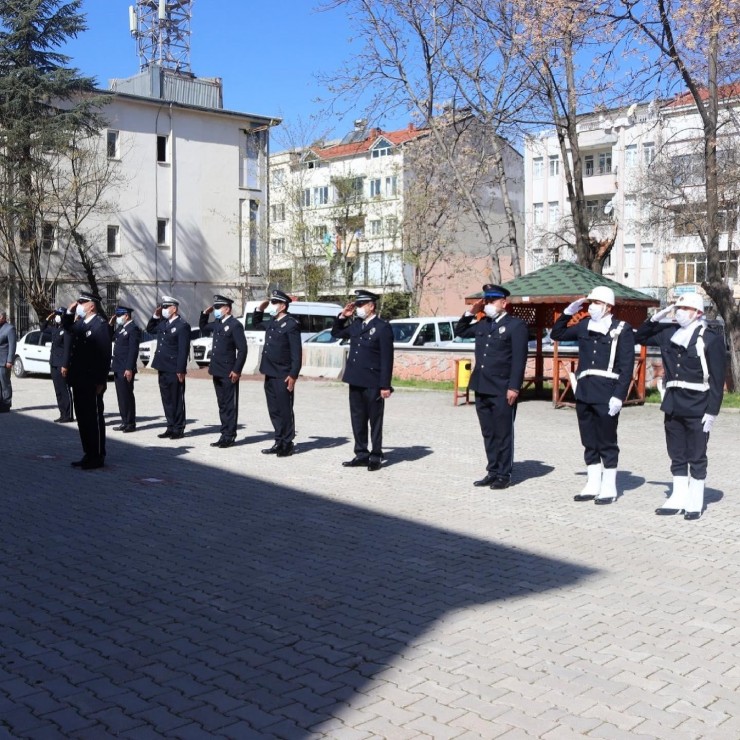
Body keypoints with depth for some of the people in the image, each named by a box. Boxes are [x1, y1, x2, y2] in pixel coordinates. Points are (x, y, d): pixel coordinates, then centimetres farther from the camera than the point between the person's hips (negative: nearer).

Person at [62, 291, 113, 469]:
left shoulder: (101, 325, -13)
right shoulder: (80, 323, 12)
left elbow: (105, 355, -18)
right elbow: (66, 326, 35)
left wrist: (101, 382, -20)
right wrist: (69, 311, 14)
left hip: (92, 383, -9)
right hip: (79, 381, 9)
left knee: (94, 419, -1)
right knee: (82, 418, 13)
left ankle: (98, 457, 7)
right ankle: (88, 454, 23)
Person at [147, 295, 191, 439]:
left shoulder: (182, 325, -12)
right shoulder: (163, 323, 12)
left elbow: (184, 350, -16)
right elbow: (150, 329, 29)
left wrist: (181, 371, -19)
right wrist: (155, 316, 11)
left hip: (174, 370, -8)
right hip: (163, 368, 8)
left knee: (177, 400, 1)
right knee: (167, 400, 13)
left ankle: (178, 429, 8)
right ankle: (171, 427, 21)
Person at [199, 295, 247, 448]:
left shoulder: (235, 325, -11)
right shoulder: (218, 324, 13)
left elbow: (242, 349, -15)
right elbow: (202, 327, 32)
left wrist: (237, 370, -17)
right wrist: (205, 313, 14)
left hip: (228, 373, -8)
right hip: (217, 372, 8)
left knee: (230, 405, 0)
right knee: (222, 405, 12)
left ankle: (229, 437, 5)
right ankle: (225, 434, 18)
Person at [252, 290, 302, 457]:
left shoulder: (291, 324, -11)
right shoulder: (272, 323, 13)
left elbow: (297, 352, -15)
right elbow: (257, 325, 35)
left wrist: (293, 375, -19)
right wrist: (260, 310, 17)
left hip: (283, 377, -8)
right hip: (270, 375, 8)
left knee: (284, 411, 0)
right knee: (274, 411, 12)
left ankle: (287, 444, 8)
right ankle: (279, 442, 21)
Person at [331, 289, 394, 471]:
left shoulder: (382, 327, -8)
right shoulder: (356, 326, 12)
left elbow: (387, 359, -12)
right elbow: (336, 333, 28)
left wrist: (385, 386, -16)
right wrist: (342, 316, 11)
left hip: (373, 384, -7)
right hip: (355, 382, 7)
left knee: (375, 421, 4)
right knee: (358, 420, 12)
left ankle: (375, 456, 12)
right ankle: (361, 455, 20)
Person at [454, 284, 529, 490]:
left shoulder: (516, 325, -6)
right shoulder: (482, 325, 15)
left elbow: (519, 360, -12)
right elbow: (459, 332, 27)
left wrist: (514, 388, -18)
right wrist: (471, 313, 12)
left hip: (502, 391, -7)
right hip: (482, 389, 7)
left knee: (503, 434, 2)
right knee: (488, 434, 12)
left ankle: (504, 475, 9)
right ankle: (492, 472, 20)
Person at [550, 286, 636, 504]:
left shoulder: (622, 330, -5)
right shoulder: (584, 326, 11)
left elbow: (626, 367, -10)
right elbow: (556, 334, 23)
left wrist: (619, 396, -17)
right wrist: (568, 312, 11)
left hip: (606, 395, -6)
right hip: (584, 393, 6)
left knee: (607, 442, 3)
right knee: (589, 442, 12)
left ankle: (609, 488, 12)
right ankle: (592, 485, 21)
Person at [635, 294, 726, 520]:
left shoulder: (711, 339, -8)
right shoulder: (668, 333, 7)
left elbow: (717, 380, -10)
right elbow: (640, 337, 22)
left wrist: (712, 412, -14)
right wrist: (656, 318, 7)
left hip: (697, 408, -5)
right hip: (673, 405, 5)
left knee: (696, 457, 4)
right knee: (677, 456, 13)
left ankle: (695, 503, 13)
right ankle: (678, 499, 22)